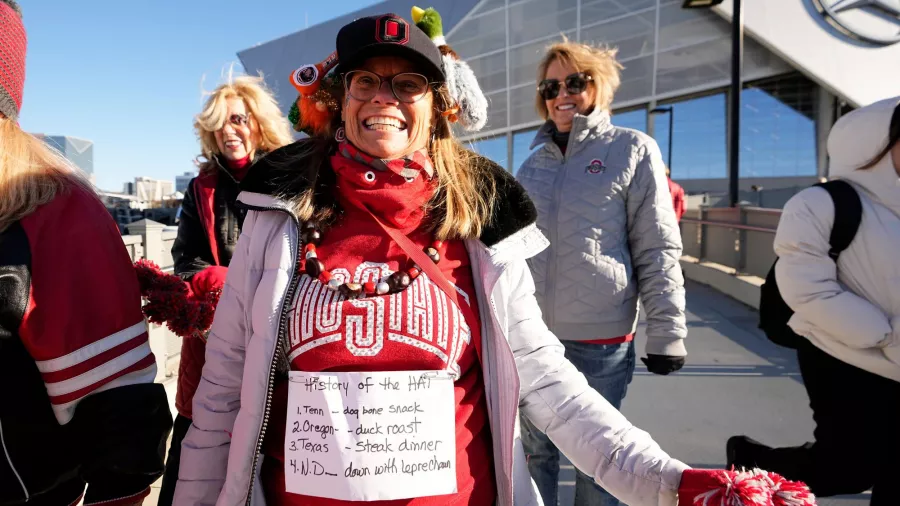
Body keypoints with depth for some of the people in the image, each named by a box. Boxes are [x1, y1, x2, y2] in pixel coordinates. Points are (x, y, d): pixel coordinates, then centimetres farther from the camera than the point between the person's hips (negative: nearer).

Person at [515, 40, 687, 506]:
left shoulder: (632, 150, -1)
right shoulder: (533, 163, 9)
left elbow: (658, 252, -5)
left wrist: (667, 332, -9)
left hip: (602, 339, -3)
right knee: (536, 451, 16)